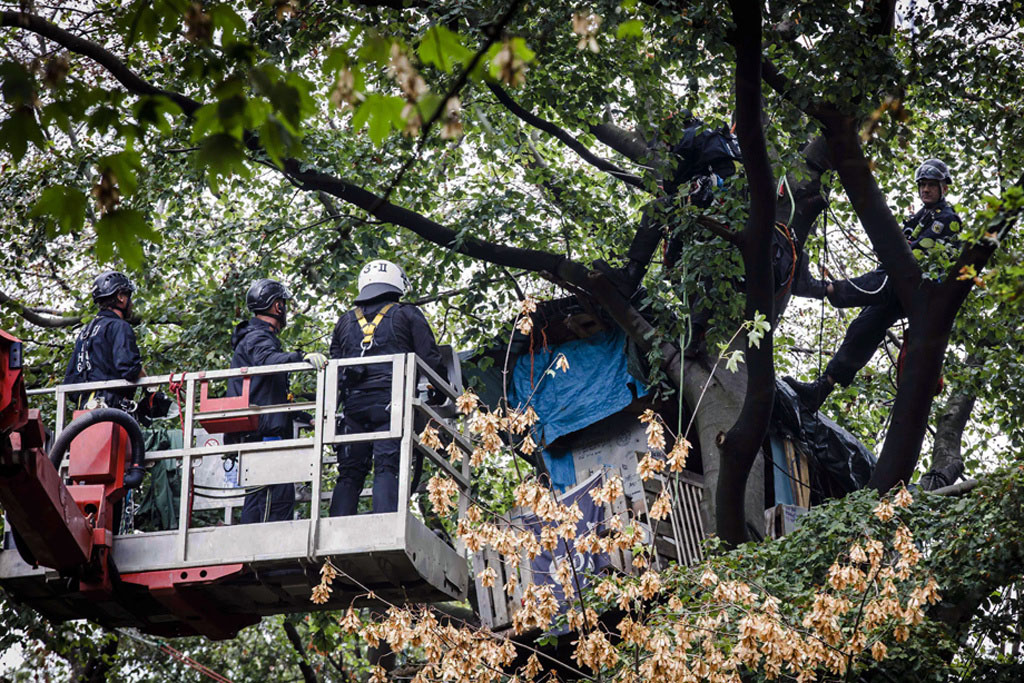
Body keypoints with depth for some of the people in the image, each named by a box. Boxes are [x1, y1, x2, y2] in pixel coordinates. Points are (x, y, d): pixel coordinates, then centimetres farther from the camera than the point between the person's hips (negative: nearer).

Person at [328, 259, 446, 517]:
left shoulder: (345, 321, 23)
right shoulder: (407, 315, 11)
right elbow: (430, 361, 4)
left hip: (353, 402, 3)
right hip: (392, 399, -3)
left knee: (349, 473, 5)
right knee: (387, 469, -11)